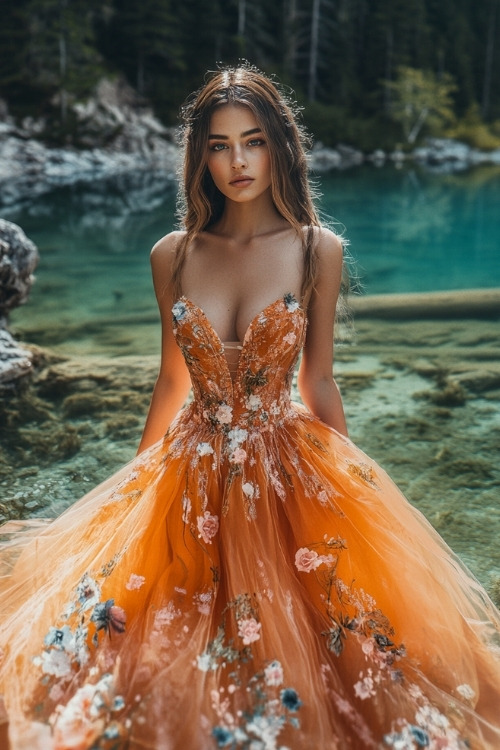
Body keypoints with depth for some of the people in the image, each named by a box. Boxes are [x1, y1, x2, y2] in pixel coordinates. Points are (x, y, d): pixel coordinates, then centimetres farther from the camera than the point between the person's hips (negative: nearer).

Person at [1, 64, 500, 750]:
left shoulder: (318, 251, -6)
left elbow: (318, 385, 1)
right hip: (193, 475, 2)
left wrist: (351, 484, 6)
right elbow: (172, 381, 9)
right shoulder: (172, 255, 0)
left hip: (290, 474, -2)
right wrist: (140, 478, 14)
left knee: (289, 642, 6)